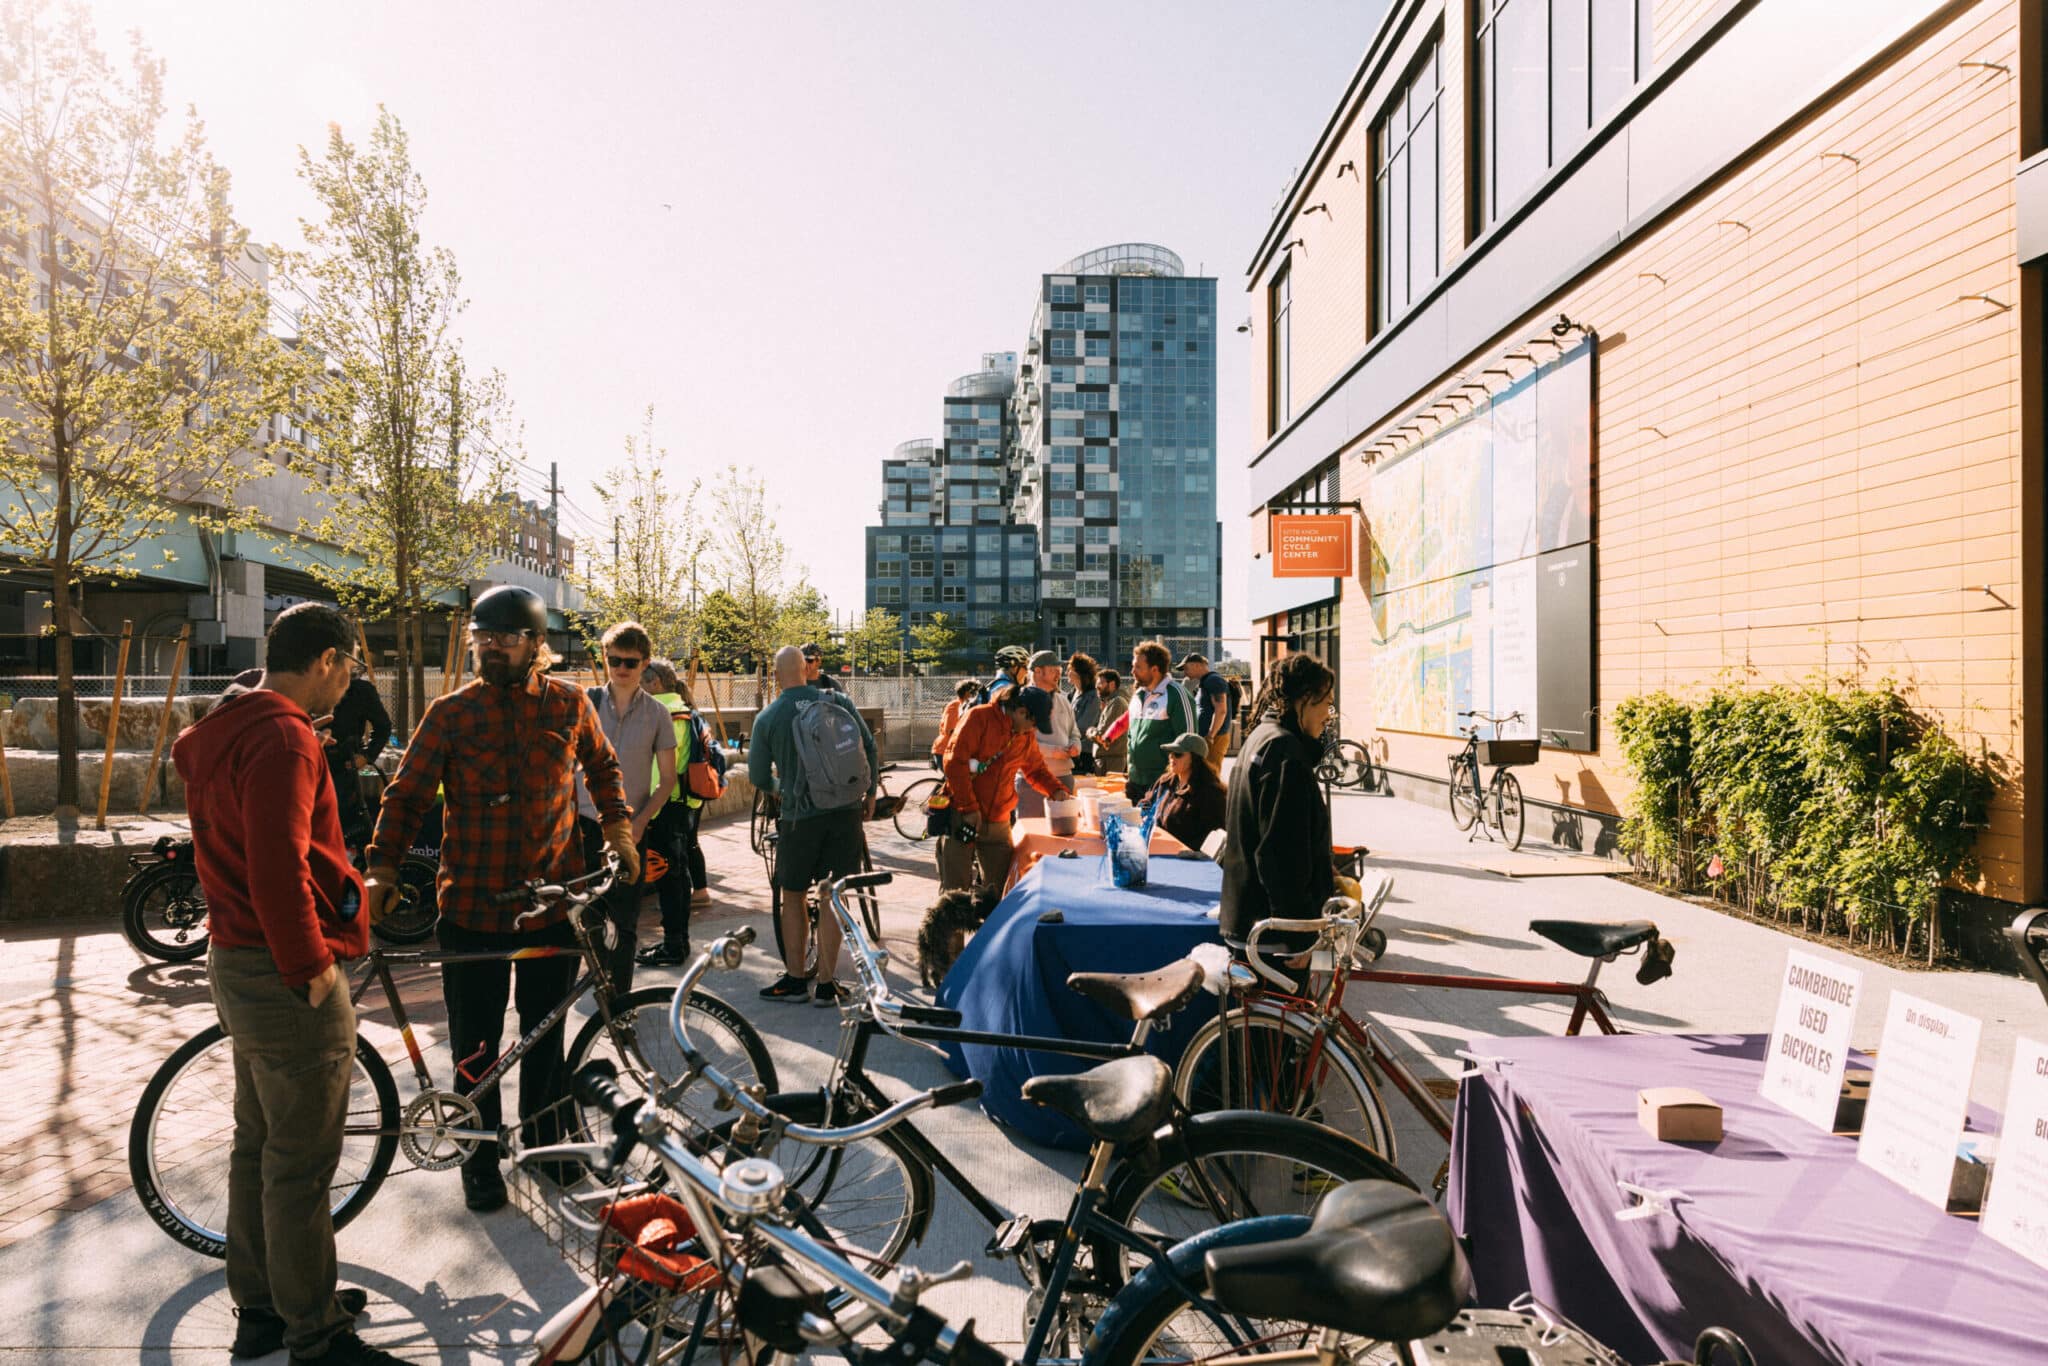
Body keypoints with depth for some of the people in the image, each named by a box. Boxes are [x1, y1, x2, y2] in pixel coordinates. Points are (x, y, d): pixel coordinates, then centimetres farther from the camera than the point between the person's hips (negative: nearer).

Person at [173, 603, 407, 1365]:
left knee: (257, 1146, 21)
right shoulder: (284, 736, -22)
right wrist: (311, 969, -19)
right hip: (287, 979, -11)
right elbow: (278, 867, -28)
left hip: (237, 962, 11)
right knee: (300, 1166, 3)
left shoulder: (221, 730, 11)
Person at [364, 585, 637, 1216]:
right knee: (475, 1044, 9)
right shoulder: (450, 712, -3)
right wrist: (382, 868, -13)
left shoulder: (569, 705, 1)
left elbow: (602, 766, 18)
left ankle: (543, 1137, 36)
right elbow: (406, 794, -2)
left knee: (546, 1031, 16)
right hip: (472, 906, -1)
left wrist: (618, 826, 11)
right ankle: (481, 1158, 29)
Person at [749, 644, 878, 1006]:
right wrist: (870, 794, 14)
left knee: (793, 896, 15)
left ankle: (795, 979, 21)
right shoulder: (838, 700, 1)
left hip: (801, 817, -2)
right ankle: (825, 985, 13)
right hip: (847, 813, 2)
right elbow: (870, 748, 3)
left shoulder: (767, 718, -2)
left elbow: (758, 778, 3)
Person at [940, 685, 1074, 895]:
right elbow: (955, 761, -15)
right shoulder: (980, 717, -11)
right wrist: (969, 808, -16)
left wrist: (1057, 789, 3)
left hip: (998, 821, 6)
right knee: (955, 892, -2)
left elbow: (1036, 769, 24)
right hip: (962, 815, -6)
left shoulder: (1027, 735, 11)